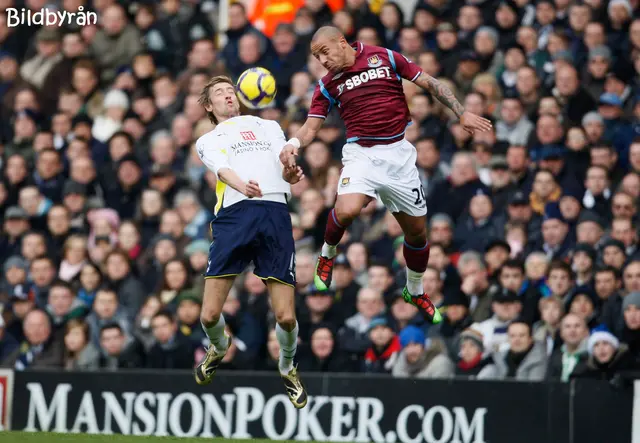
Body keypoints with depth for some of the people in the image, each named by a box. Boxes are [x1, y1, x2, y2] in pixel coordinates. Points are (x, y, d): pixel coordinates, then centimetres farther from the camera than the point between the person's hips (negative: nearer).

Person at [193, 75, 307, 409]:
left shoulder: (267, 126, 28)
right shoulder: (208, 140, 23)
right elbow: (221, 167, 1)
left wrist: (290, 172, -16)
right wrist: (242, 185, -23)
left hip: (275, 212, 0)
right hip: (233, 214, 0)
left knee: (285, 317, -8)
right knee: (210, 315, -6)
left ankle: (287, 368, 22)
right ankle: (219, 348, 30)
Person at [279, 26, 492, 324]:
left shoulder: (385, 58, 0)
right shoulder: (328, 85, 5)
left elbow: (429, 83, 3)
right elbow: (311, 126, 2)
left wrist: (461, 113, -4)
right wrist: (294, 143, -21)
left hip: (398, 152, 1)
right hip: (361, 153, -1)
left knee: (417, 230, 7)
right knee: (346, 210, -30)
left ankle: (415, 291, 32)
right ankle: (328, 254, 2)